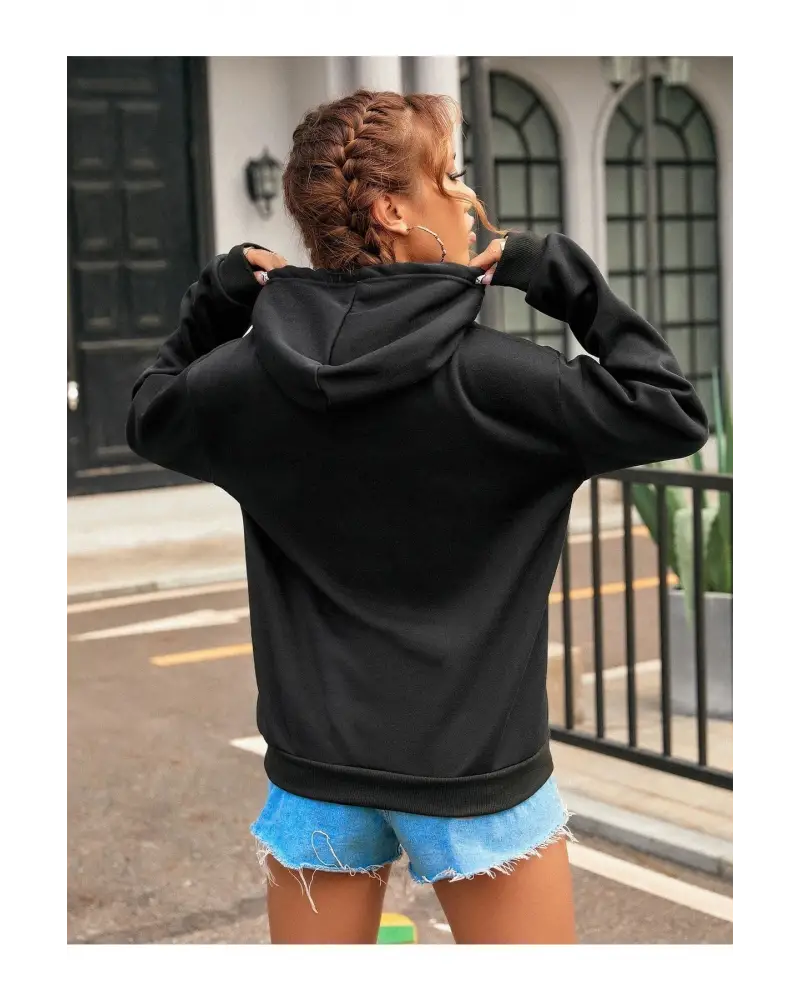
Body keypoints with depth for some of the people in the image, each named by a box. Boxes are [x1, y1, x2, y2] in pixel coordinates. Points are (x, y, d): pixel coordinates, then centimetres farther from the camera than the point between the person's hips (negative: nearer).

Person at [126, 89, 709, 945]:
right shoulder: (490, 378, -17)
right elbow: (676, 416, -8)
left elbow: (150, 417, 17)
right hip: (475, 774, -3)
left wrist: (209, 308, 8)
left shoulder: (245, 378, -5)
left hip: (316, 768, 4)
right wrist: (577, 292, -7)